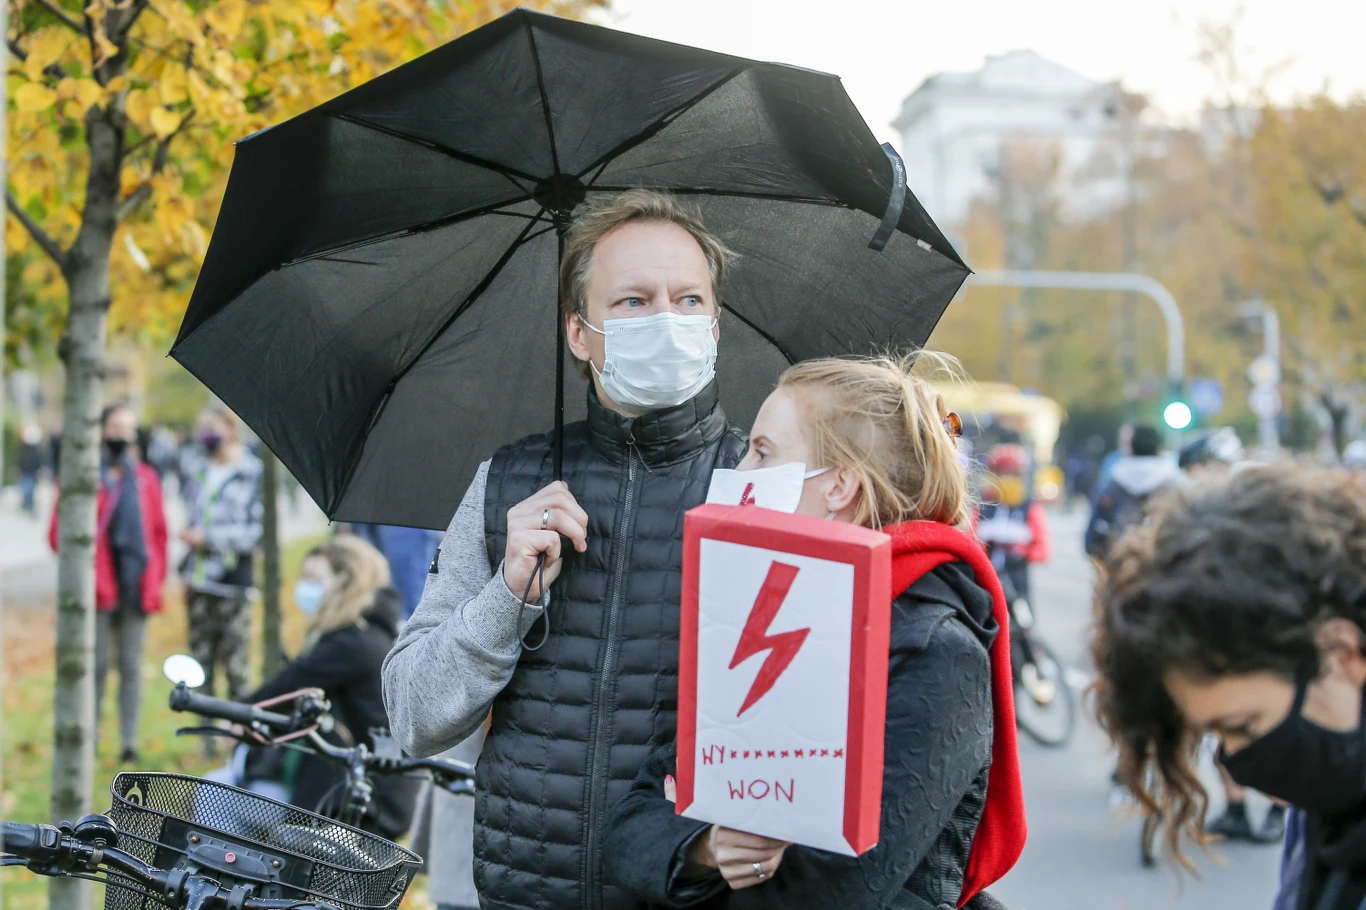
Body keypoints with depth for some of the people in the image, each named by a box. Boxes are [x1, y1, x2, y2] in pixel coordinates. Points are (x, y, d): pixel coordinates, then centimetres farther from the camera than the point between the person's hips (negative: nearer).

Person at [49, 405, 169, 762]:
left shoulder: (146, 479, 12)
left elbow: (159, 532, 14)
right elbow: (60, 532, -1)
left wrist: (155, 580, 8)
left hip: (136, 586, 3)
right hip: (98, 585, -3)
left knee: (131, 666, 5)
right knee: (96, 664, -1)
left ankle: (129, 742, 9)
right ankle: (89, 737, 7)